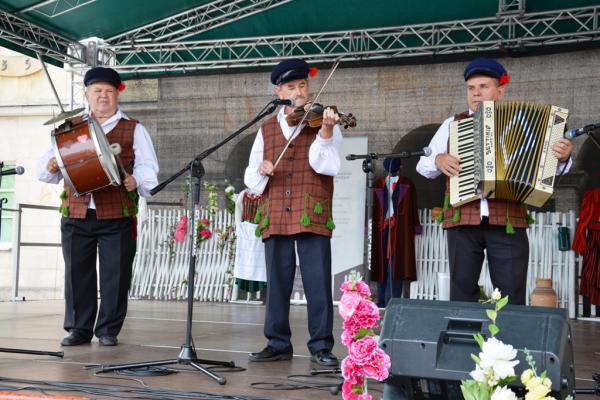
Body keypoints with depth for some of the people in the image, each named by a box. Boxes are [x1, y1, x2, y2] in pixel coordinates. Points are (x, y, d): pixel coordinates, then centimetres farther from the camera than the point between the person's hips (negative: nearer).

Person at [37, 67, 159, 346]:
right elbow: (45, 167, 16)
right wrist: (51, 166, -8)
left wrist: (136, 181, -18)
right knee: (76, 272, 3)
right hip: (76, 213, 2)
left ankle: (108, 330, 10)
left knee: (115, 274, -1)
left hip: (117, 215, -2)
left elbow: (148, 167, 3)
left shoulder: (133, 130, 11)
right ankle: (78, 328, 14)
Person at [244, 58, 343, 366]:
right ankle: (278, 343, 19)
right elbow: (251, 180, 13)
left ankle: (321, 346, 7)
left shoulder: (324, 123, 6)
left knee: (318, 283, -3)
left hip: (313, 217, -3)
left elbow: (327, 166, -12)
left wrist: (326, 132, -26)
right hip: (275, 218, 3)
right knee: (277, 283, 8)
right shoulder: (267, 130, 14)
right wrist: (261, 169, -9)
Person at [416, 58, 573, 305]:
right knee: (462, 292, 0)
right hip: (462, 220, 1)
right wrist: (438, 160, -2)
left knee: (512, 296, -4)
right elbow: (423, 166, 20)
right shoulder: (452, 125, 17)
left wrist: (562, 158, -13)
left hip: (508, 221, -1)